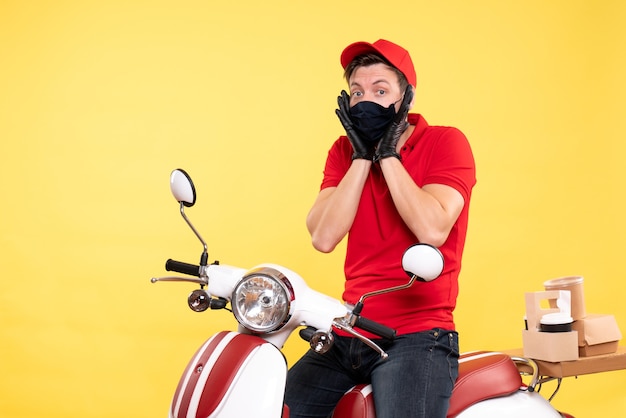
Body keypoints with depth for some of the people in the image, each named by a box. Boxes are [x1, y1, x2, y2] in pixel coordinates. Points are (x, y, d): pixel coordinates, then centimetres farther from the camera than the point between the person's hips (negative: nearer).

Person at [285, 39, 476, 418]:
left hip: (417, 335, -5)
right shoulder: (344, 152, 10)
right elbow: (323, 238, -6)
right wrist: (362, 156, -8)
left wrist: (387, 154, -14)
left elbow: (432, 230, -21)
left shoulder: (446, 142, -4)